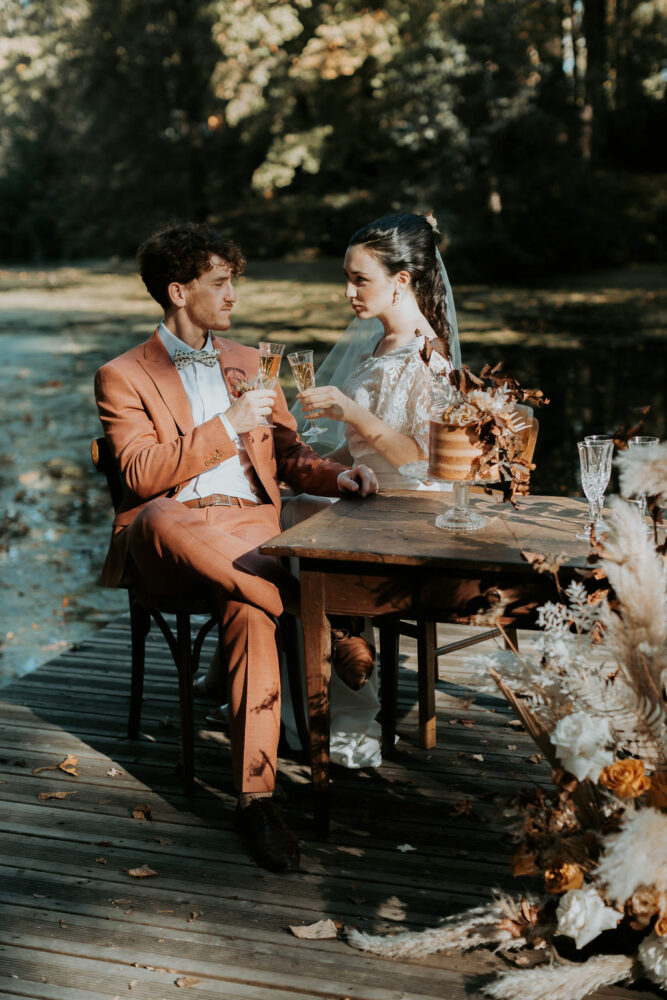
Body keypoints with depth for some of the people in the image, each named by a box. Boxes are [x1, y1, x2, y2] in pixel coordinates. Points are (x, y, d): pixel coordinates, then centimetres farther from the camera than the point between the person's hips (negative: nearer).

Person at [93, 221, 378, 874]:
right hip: (168, 538, -2)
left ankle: (256, 796, -35)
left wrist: (340, 477, 2)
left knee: (247, 608, -34)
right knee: (163, 518, -41)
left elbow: (289, 456, 24)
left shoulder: (249, 363, 24)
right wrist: (228, 424, -11)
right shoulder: (122, 377, 9)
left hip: (252, 526, 2)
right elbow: (142, 473, -6)